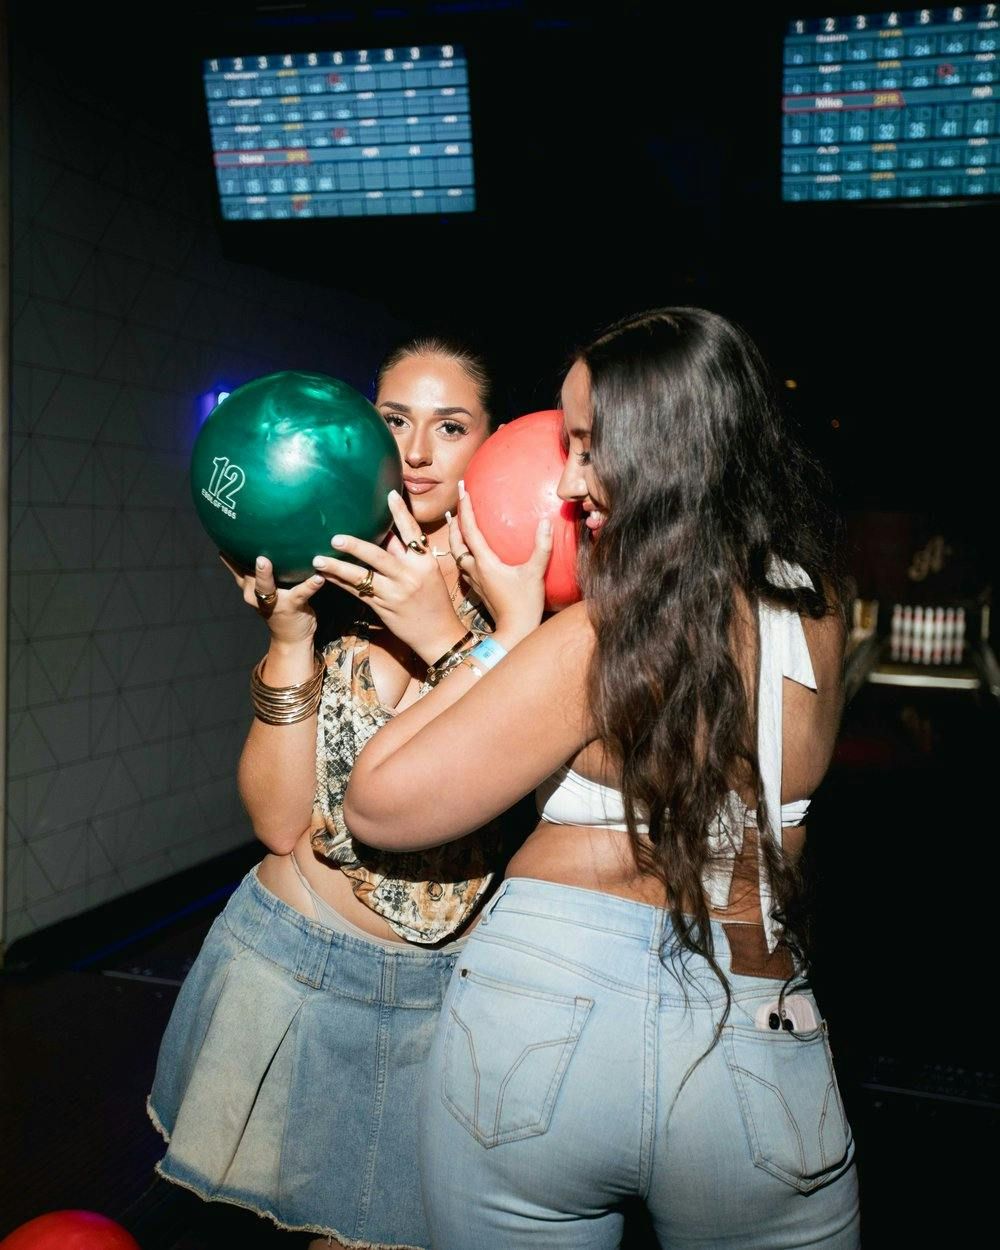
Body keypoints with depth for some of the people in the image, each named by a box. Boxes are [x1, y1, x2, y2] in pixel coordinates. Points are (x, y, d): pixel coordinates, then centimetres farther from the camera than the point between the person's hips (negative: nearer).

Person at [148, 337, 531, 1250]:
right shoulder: (334, 592, -3)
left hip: (450, 988, -1)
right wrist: (290, 637, -20)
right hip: (298, 962, 2)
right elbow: (279, 821, -9)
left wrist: (445, 635, -30)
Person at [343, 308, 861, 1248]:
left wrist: (509, 629, -6)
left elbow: (379, 808, -12)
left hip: (538, 1009, -3)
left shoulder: (595, 640, -18)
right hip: (757, 1031, 4)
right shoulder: (817, 608, -2)